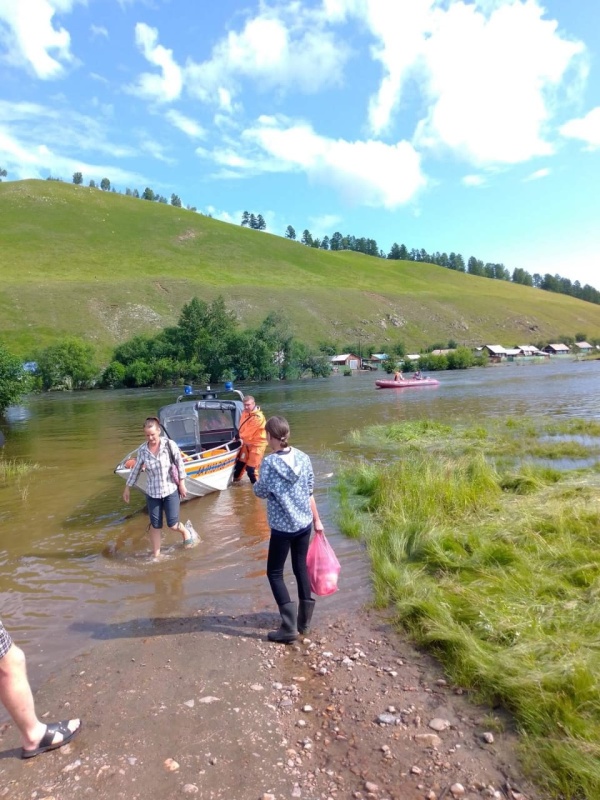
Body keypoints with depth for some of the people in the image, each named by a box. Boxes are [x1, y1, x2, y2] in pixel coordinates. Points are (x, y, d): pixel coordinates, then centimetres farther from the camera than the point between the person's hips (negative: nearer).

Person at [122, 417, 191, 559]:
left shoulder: (170, 445, -13)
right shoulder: (142, 450, -7)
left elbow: (180, 464, -4)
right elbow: (135, 469, 5)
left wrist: (182, 483, -2)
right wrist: (127, 488, 11)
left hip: (171, 490, -2)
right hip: (152, 494, 2)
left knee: (173, 525, 1)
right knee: (155, 526, 8)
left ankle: (185, 531, 35)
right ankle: (156, 555, 24)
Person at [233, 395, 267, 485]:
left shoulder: (258, 417, -26)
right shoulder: (245, 413, 2)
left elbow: (248, 432, -23)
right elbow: (242, 427, 14)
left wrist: (240, 437, -8)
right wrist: (239, 437, 0)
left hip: (257, 444, -9)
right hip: (247, 443, 9)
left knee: (251, 468, -11)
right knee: (240, 462, 23)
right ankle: (236, 478, 46)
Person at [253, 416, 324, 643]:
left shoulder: (270, 463, -20)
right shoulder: (303, 458, -4)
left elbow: (260, 492, -7)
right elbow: (309, 492, 4)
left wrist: (256, 482, 15)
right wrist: (317, 520, 14)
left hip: (282, 527, -5)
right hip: (304, 524, 5)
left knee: (274, 573, 10)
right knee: (301, 568, 18)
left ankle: (289, 626, 9)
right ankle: (304, 621, 29)